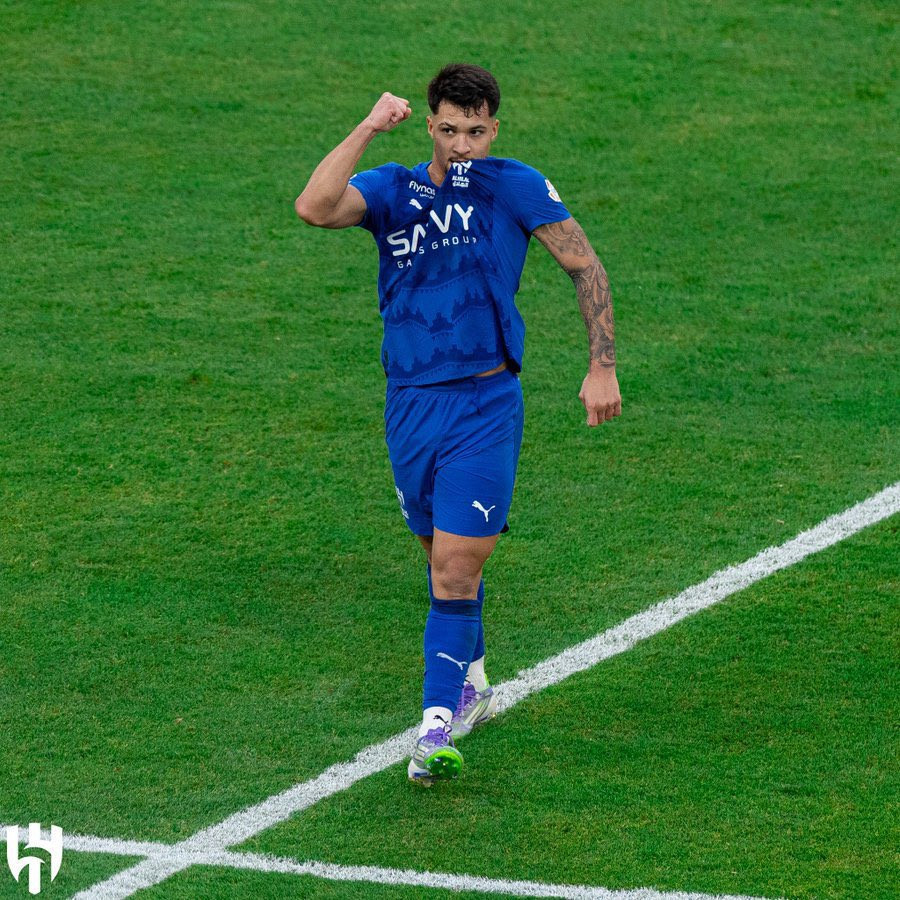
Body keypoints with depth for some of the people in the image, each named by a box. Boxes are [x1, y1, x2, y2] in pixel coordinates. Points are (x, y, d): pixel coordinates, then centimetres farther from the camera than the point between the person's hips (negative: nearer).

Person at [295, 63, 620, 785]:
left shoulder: (514, 187, -3)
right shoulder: (392, 190, 3)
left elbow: (585, 265, 4)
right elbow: (313, 207, -17)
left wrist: (603, 368, 1)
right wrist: (368, 128, -18)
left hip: (485, 406, -4)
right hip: (409, 406, 4)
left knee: (456, 568, -12)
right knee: (446, 559, 18)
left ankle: (437, 730, -11)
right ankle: (471, 687, 39)